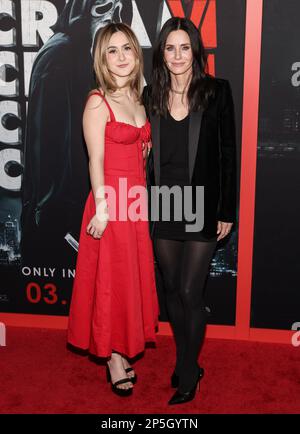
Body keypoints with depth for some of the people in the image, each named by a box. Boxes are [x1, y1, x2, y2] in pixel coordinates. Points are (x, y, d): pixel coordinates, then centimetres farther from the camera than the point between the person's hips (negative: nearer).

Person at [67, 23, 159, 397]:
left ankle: (123, 351, 29)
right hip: (111, 202, -7)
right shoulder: (98, 102, -11)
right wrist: (102, 209, -17)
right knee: (111, 281, 3)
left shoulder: (137, 97, 10)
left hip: (137, 200, 7)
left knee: (134, 277, 14)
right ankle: (114, 359, 18)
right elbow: (96, 160, -14)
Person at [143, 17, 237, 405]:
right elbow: (147, 154, 9)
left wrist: (227, 210, -5)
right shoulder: (151, 95, 5)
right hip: (162, 205, 4)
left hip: (202, 206, -4)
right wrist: (145, 205, 7)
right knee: (172, 290, 13)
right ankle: (187, 363, 32)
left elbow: (228, 153, -4)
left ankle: (187, 377, 18)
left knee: (190, 292, -1)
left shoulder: (217, 91, -4)